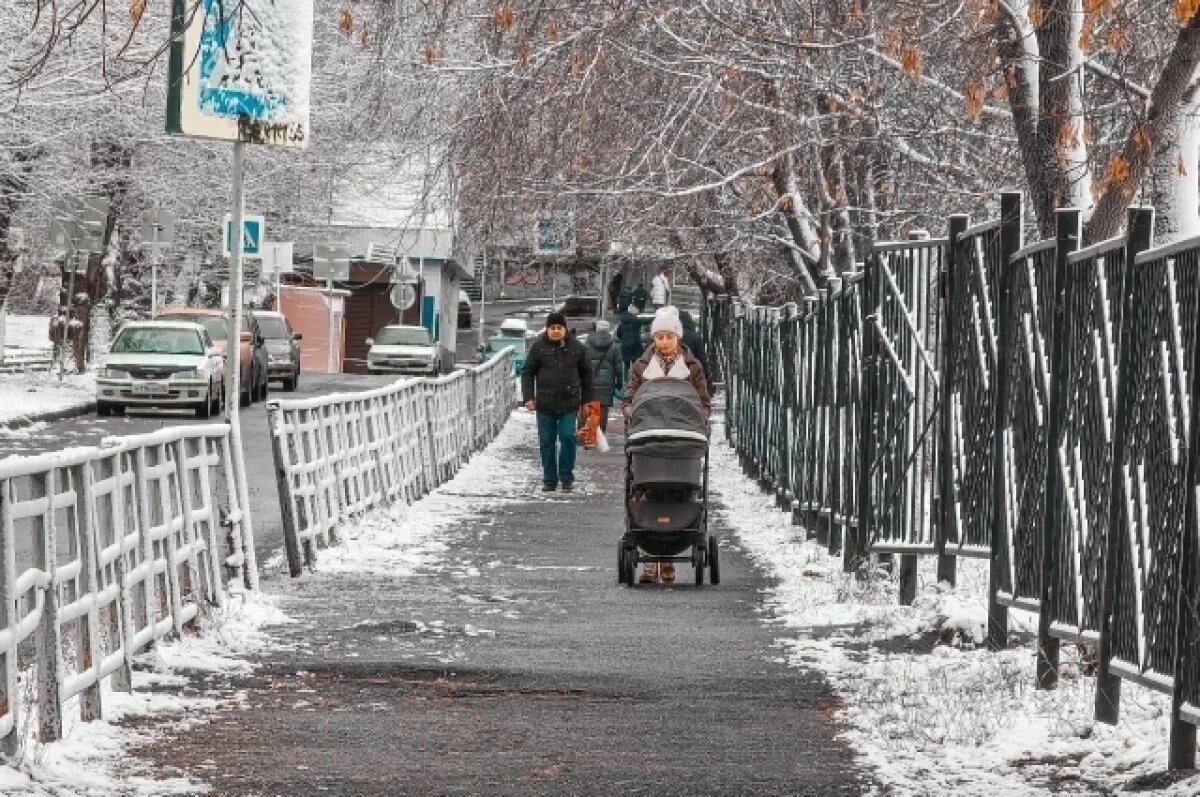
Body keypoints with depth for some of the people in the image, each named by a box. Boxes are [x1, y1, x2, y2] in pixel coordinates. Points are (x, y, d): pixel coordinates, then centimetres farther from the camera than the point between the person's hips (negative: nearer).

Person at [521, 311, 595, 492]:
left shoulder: (576, 347, 4)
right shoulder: (538, 347, 1)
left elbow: (586, 374, 12)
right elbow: (527, 372, 4)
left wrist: (587, 400, 11)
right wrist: (528, 397, -5)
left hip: (569, 403, 0)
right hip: (545, 404, 0)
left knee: (568, 438, -8)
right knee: (547, 442, 4)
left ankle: (567, 477, 5)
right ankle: (549, 480, 13)